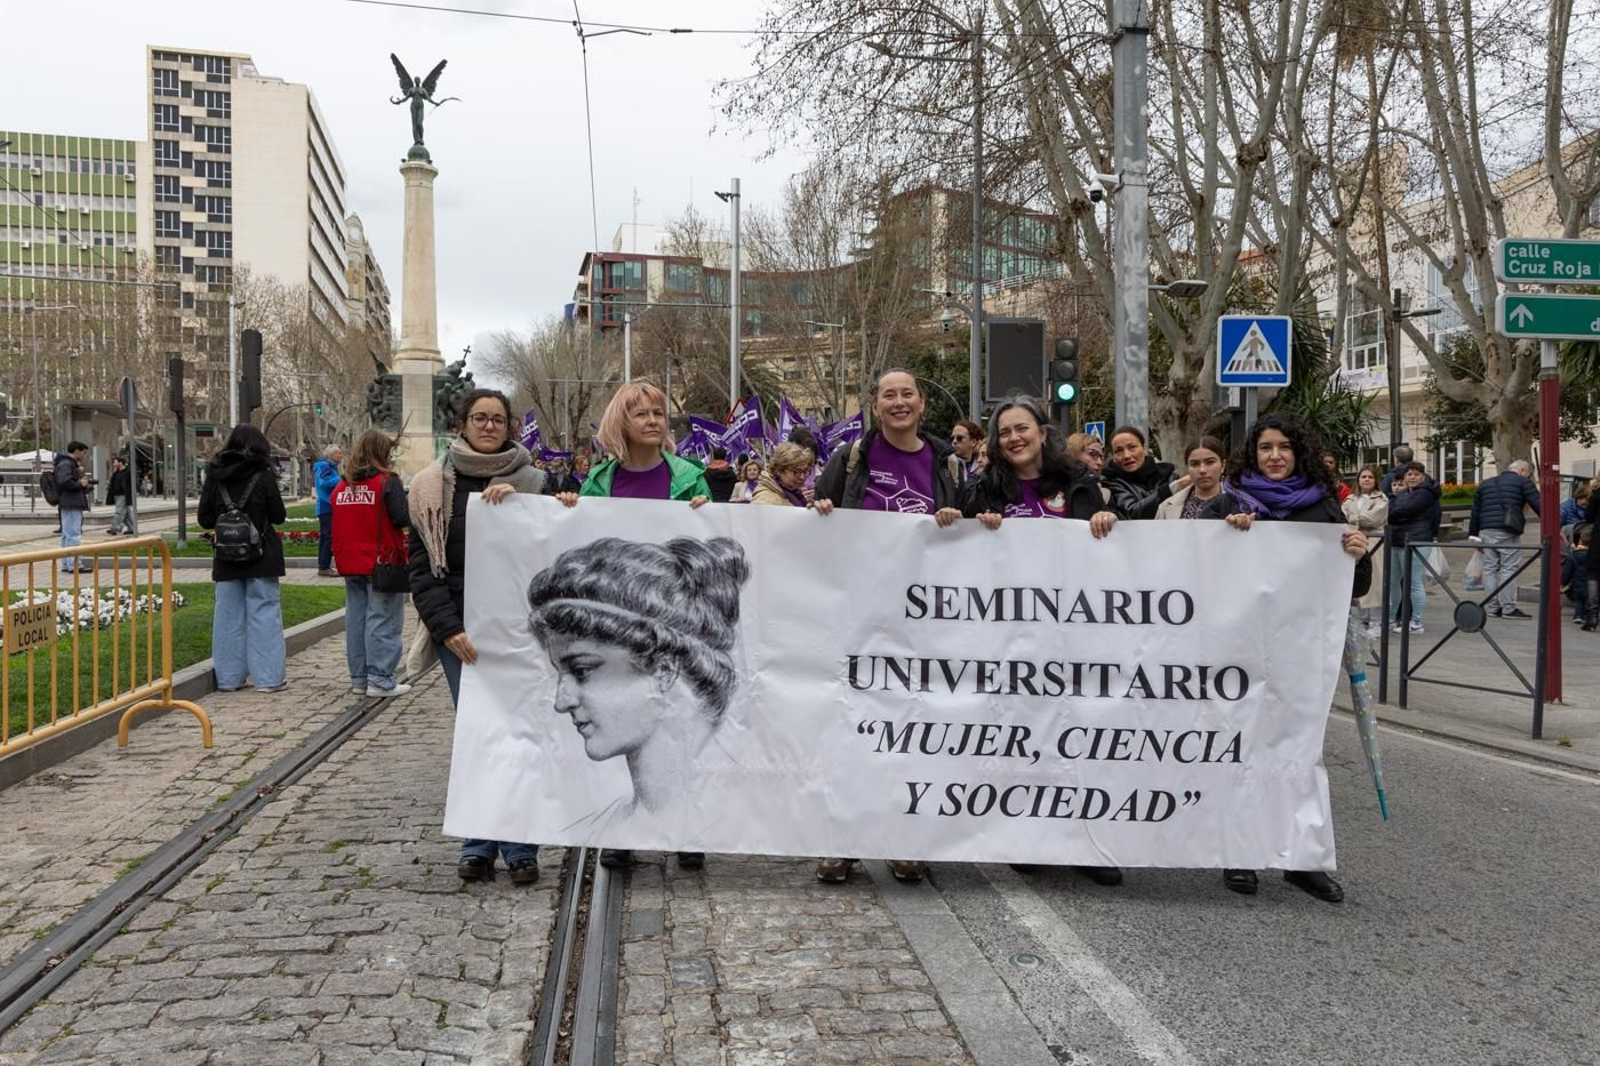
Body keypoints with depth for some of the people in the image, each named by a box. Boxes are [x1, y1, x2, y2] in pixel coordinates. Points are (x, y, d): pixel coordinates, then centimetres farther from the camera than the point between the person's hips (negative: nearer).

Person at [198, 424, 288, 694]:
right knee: (264, 612, 1)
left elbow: (205, 520, 3)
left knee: (228, 615, 10)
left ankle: (228, 677, 15)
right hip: (260, 558, -3)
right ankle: (268, 677, 1)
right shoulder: (263, 475, -8)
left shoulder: (214, 475, 1)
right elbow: (278, 516, -4)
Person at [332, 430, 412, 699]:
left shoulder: (341, 486, 7)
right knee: (382, 619, -2)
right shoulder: (387, 481, -12)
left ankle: (359, 678, 19)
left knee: (356, 618, 12)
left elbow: (337, 524, 12)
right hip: (382, 562, -6)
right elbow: (402, 519, -16)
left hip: (350, 564, 6)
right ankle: (380, 679, -2)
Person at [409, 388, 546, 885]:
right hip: (459, 629, 0)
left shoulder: (530, 481, 8)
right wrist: (448, 628, -8)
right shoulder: (432, 486, 6)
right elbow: (420, 565, 2)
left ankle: (520, 848, 5)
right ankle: (479, 846, 11)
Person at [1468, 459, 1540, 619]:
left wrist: (1473, 535, 22)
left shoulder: (1485, 484, 22)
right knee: (1509, 568, -3)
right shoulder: (1522, 482, 6)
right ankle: (1508, 608, -5)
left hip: (1486, 532, 6)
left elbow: (1475, 513, 20)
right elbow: (1538, 505, -3)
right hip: (1507, 532, -5)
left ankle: (1493, 607, 8)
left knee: (1490, 568, 8)